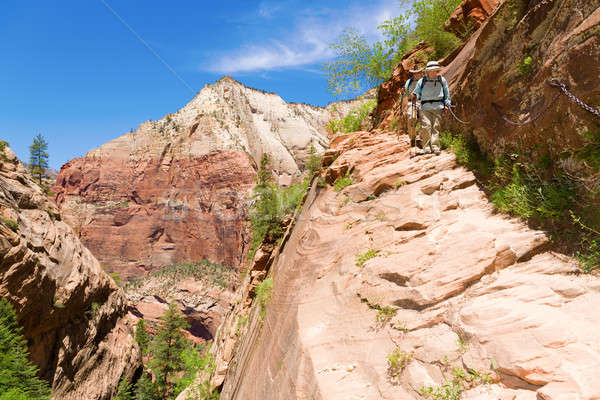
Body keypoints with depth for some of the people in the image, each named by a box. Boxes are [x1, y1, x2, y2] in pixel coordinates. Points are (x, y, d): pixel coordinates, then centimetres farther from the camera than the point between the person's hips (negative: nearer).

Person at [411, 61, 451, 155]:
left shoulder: (441, 80, 10)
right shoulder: (422, 81, 6)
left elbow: (446, 93, 18)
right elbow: (417, 92, 13)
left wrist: (447, 104, 13)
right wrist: (414, 95, -10)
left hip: (438, 107, 1)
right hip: (425, 107, -1)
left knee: (436, 127, -5)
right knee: (426, 126, -12)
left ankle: (435, 147, -4)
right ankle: (426, 147, -8)